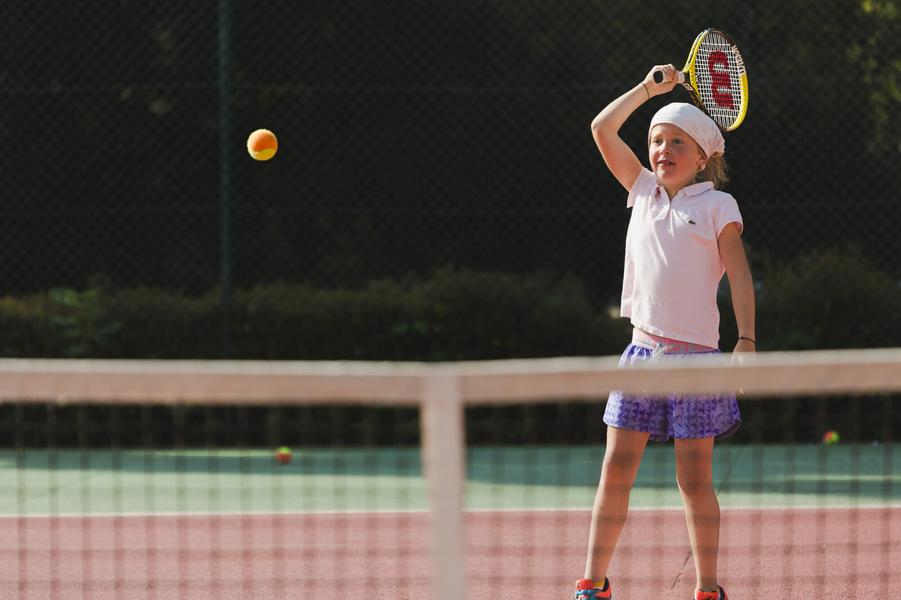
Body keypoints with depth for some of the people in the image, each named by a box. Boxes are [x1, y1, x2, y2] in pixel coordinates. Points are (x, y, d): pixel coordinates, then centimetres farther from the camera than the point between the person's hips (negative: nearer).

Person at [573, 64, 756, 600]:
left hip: (694, 353, -4)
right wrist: (648, 89, 8)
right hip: (643, 350, 4)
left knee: (696, 479, 0)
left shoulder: (718, 206, -1)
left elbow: (740, 278, -5)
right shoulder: (644, 191, 12)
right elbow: (602, 130, 13)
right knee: (617, 470, 1)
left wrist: (746, 339, -15)